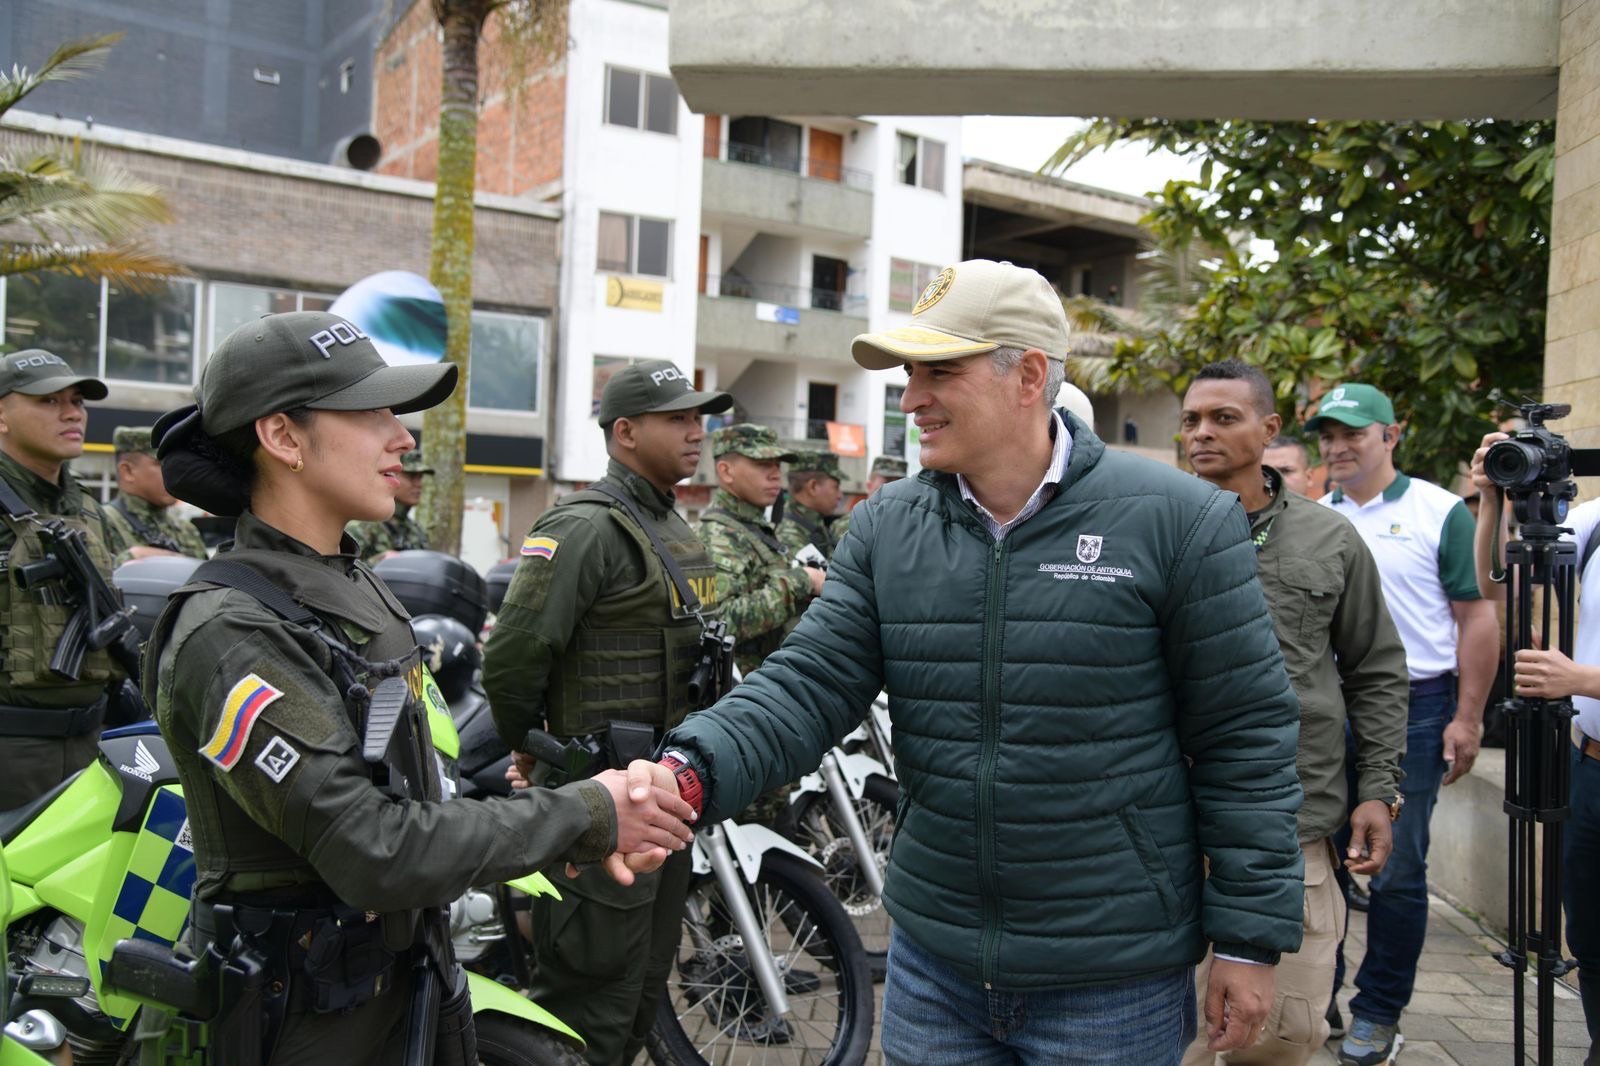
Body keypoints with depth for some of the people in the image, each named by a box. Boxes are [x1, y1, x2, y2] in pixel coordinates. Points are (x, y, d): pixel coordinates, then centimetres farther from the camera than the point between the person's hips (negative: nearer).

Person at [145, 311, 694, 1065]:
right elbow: (376, 853, -28)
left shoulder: (352, 584, 4)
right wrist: (587, 815, -20)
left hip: (398, 974, 8)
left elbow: (410, 794, 5)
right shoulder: (231, 636, -23)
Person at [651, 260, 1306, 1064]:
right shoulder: (886, 528, 0)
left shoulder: (1177, 521, -11)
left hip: (1115, 985, -3)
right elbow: (808, 686, -5)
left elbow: (1246, 736, -7)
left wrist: (1249, 938, -6)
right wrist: (689, 773, -23)